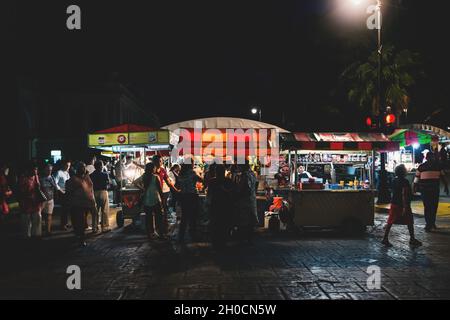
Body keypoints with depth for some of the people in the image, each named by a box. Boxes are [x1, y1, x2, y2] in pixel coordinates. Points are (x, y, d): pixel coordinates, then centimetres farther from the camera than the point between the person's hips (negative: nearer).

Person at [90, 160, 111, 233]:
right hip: (103, 192, -4)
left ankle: (95, 227, 15)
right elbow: (109, 182, -4)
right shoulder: (105, 174, -10)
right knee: (105, 211, 3)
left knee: (95, 211, 12)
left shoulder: (91, 175, -1)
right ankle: (105, 227, 3)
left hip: (94, 193, 4)